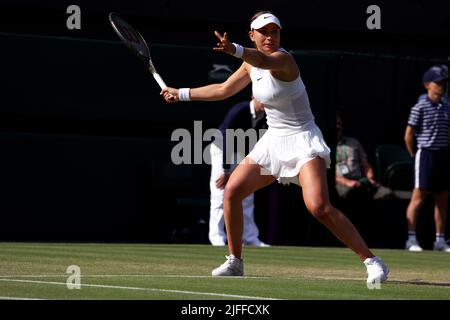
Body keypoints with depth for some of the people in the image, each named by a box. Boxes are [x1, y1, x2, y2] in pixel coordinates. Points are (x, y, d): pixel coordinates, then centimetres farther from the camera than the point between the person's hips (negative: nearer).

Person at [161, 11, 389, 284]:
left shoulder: (282, 59, -18)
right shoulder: (252, 64, 8)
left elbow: (265, 60, -43)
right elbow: (223, 90, 25)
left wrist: (236, 50, -63)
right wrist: (182, 93, 27)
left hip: (302, 141, -8)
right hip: (274, 141, 8)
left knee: (319, 207, -26)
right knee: (231, 192, 2)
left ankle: (372, 261, -20)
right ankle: (235, 262, 17)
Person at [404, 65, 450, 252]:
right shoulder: (420, 108, -7)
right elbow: (408, 136, -5)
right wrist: (416, 156, -1)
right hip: (426, 153, -7)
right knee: (419, 196, -6)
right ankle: (411, 239, -5)